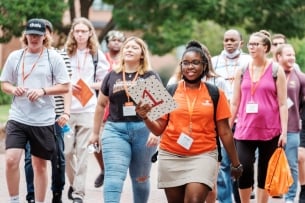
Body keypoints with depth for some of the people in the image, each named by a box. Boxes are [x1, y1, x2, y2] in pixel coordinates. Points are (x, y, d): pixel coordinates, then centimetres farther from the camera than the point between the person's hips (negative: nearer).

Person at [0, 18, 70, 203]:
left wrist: (42, 91, -16)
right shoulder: (15, 57, 4)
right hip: (18, 118, 1)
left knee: (40, 165, 9)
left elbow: (65, 87, -2)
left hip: (43, 120, -1)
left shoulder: (54, 58, -1)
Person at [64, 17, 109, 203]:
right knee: (67, 150, 0)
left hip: (88, 109, -1)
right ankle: (73, 183, 23)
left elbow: (105, 82, 7)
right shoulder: (65, 53, 6)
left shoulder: (97, 55, 6)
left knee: (82, 151, -2)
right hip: (67, 107, 1)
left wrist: (89, 86, -10)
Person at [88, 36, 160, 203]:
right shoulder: (112, 76, 10)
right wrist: (95, 132, 19)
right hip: (115, 130, 1)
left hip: (143, 130, -1)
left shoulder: (150, 77, 4)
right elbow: (101, 105, 18)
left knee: (140, 178, 13)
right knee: (113, 176, -13)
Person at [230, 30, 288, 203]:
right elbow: (235, 103, 12)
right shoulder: (242, 71, 8)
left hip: (270, 131, -2)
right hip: (245, 130, 2)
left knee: (265, 173, 6)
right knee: (244, 171, -7)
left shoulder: (276, 71, 1)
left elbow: (282, 104, -2)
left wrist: (284, 131, -8)